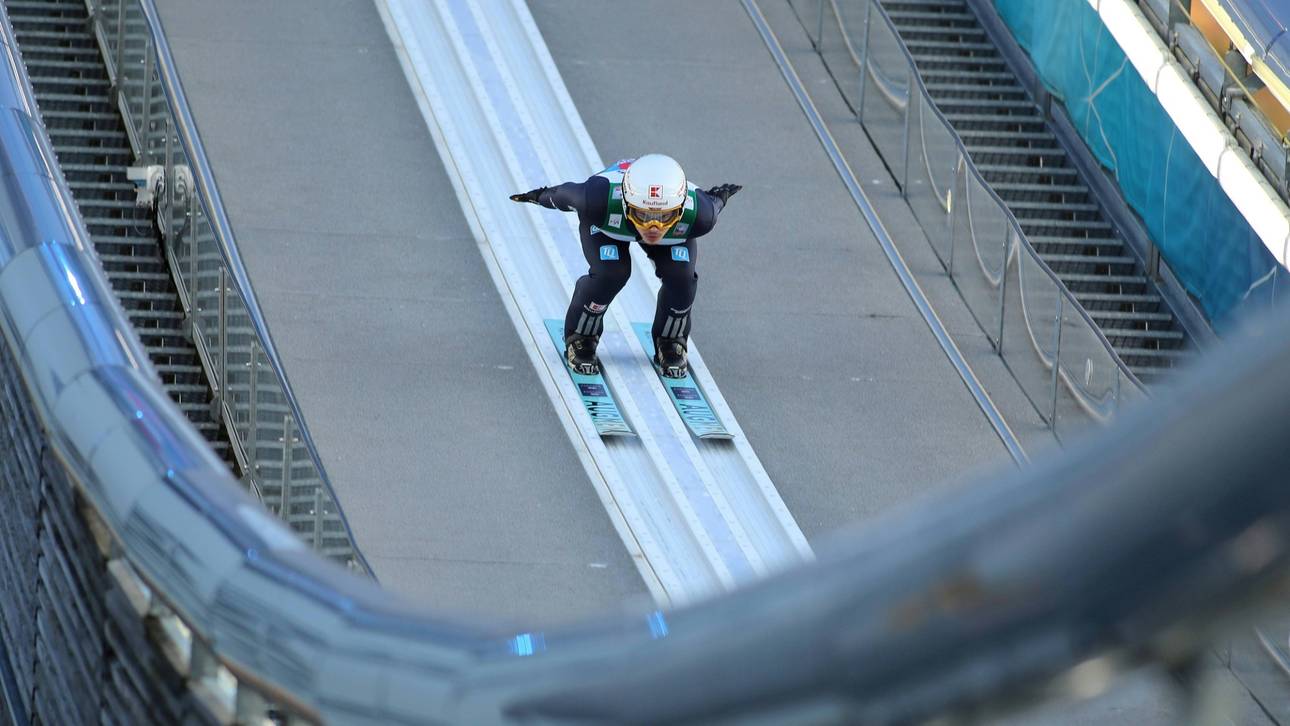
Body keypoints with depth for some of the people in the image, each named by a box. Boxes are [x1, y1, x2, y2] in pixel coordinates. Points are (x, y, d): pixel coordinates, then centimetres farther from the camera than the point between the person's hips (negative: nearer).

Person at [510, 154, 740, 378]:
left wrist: (719, 197, 8)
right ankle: (580, 340, 2)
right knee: (610, 273, -25)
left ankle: (671, 343, 9)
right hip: (605, 224, -2)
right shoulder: (599, 200, -46)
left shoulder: (696, 214, -41)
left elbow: (712, 204, -15)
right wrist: (543, 196, -1)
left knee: (680, 275, -21)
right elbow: (565, 195, -23)